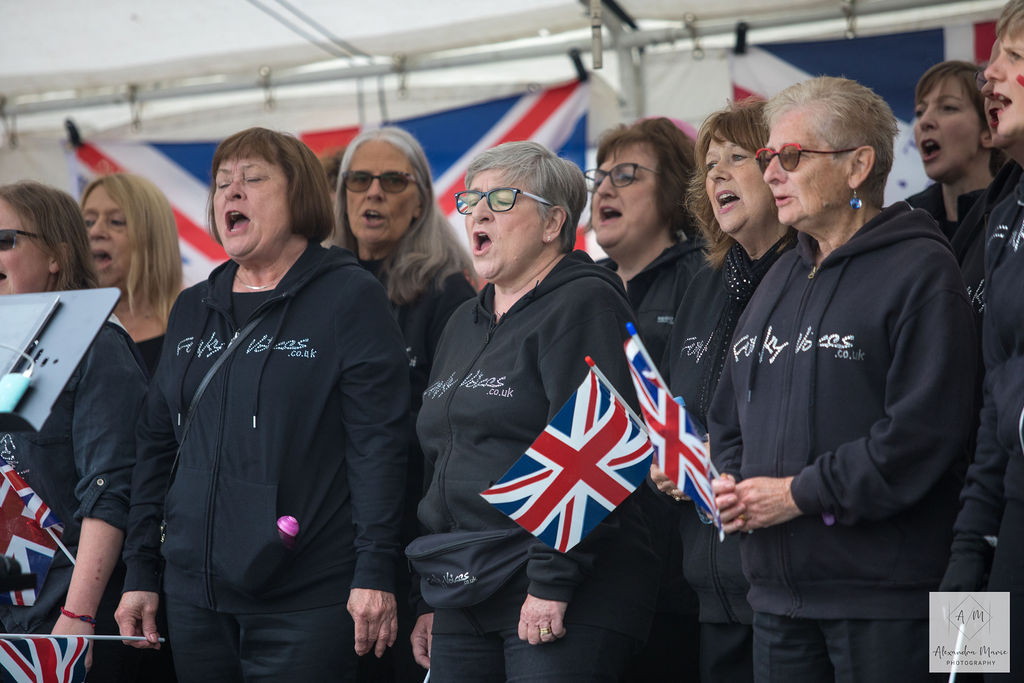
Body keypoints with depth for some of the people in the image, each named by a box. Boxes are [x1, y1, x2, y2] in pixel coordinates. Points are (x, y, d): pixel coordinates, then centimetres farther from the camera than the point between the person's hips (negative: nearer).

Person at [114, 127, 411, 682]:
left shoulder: (348, 298, -3)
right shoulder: (192, 311, 17)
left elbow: (377, 443, -9)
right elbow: (156, 445, 20)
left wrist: (375, 572, -16)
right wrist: (140, 572, 14)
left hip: (307, 599, -6)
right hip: (195, 592, 6)